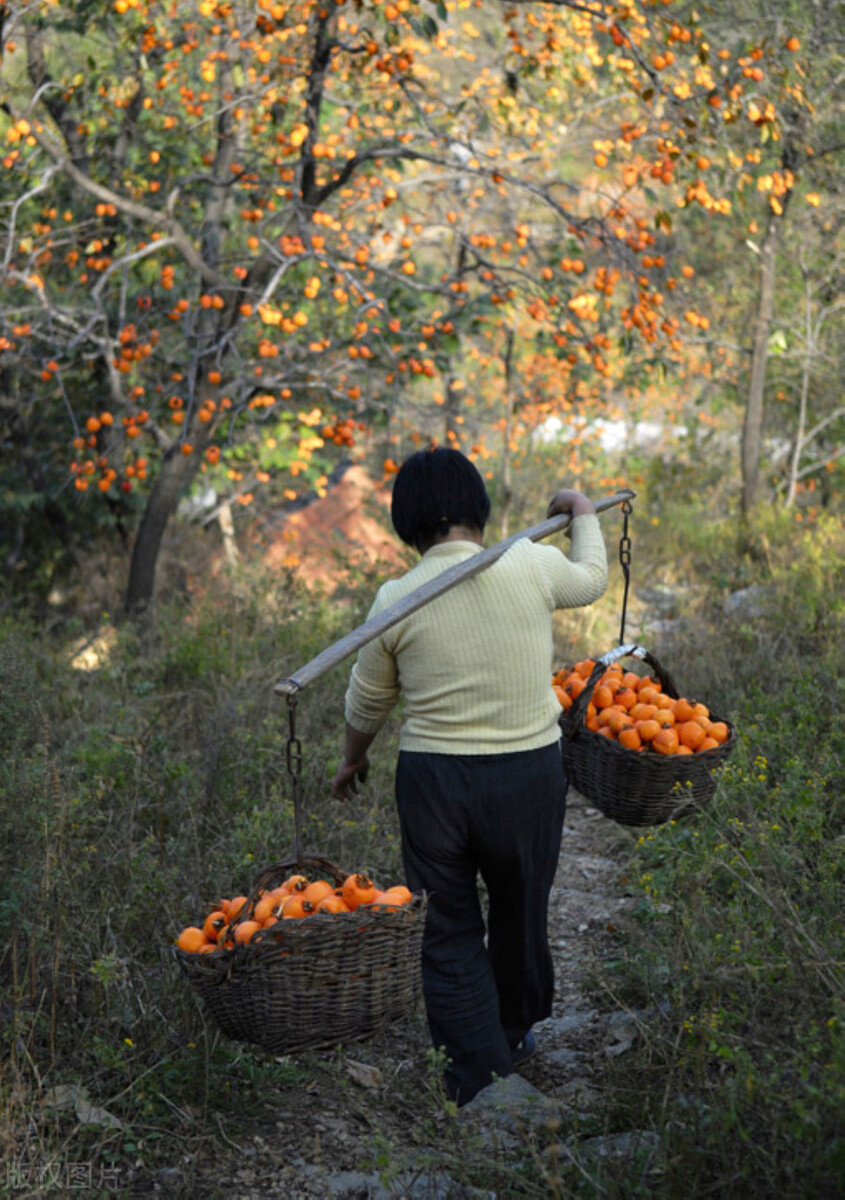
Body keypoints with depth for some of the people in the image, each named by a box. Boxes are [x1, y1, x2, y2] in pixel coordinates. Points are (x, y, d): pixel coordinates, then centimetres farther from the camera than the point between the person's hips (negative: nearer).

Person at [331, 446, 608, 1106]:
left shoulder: (395, 599, -6)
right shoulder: (532, 567, -9)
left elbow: (367, 702, 8)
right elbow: (591, 578, 16)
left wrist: (353, 757, 29)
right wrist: (583, 512, 35)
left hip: (433, 780, -1)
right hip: (529, 774, 1)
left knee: (449, 933, 9)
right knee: (521, 911, 22)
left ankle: (479, 1089, 8)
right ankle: (515, 1033, 46)